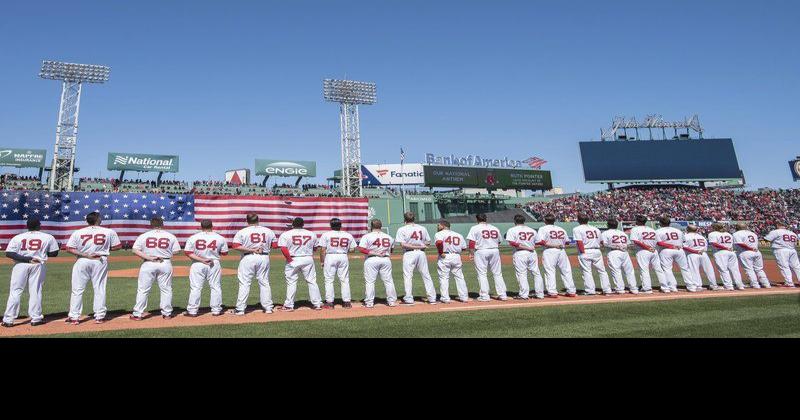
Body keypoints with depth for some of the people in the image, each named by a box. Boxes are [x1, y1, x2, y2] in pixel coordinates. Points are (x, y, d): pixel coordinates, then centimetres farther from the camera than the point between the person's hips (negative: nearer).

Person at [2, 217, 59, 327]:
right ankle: (36, 318, 8)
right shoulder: (48, 237, 1)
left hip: (20, 265, 1)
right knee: (35, 291, 5)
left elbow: (9, 253, -8)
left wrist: (26, 259, -10)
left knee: (15, 291, 6)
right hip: (38, 265, 0)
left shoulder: (18, 237, 3)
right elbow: (54, 253, 4)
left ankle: (8, 320, 8)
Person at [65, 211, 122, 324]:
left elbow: (69, 249, -6)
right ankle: (99, 316, 9)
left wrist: (85, 255, -9)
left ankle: (74, 317, 12)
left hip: (82, 261, 0)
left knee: (77, 290, 9)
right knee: (99, 289, 7)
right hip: (100, 261, 0)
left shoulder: (78, 233, -2)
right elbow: (117, 246, 0)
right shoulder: (109, 232, -4)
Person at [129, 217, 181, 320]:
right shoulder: (171, 236, 2)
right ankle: (167, 313, 13)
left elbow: (135, 250, -6)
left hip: (148, 264, 0)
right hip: (165, 264, 1)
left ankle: (138, 314, 11)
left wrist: (148, 257, -10)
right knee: (166, 289, 10)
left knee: (142, 290, 8)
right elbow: (176, 251, 0)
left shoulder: (143, 236, 2)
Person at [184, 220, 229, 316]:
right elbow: (224, 253, 2)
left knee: (195, 288, 6)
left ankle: (192, 311, 10)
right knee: (216, 287, 8)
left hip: (197, 265, 0)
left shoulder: (193, 238, -3)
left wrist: (201, 260, -11)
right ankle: (216, 310, 11)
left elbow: (187, 252, -8)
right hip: (214, 264, 0)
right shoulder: (220, 238, -4)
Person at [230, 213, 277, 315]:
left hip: (248, 258, -3)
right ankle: (268, 307, 15)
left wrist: (251, 250, -12)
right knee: (264, 283, 11)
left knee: (244, 283, 3)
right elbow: (275, 245, 5)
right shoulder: (268, 231, 4)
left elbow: (235, 246, -14)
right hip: (264, 258, 3)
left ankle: (240, 309, 5)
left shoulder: (242, 232, -3)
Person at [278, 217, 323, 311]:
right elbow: (315, 248, 11)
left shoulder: (285, 234, -4)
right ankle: (317, 304, 12)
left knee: (291, 283, 7)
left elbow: (283, 248, -15)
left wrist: (289, 259, -9)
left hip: (293, 260, -2)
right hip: (308, 259, 2)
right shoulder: (312, 234, 6)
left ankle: (289, 305, 12)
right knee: (312, 282, 9)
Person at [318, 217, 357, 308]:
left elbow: (323, 249, -6)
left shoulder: (326, 235, -2)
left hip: (330, 257, -2)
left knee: (329, 280, 4)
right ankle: (346, 302, 11)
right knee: (345, 280, 9)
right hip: (344, 257, 2)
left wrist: (322, 262, 2)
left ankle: (329, 302, 3)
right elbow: (352, 249, 3)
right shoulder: (348, 235, 5)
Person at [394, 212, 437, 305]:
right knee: (426, 276, 9)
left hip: (409, 253, -4)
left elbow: (403, 244, -12)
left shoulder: (402, 230, -3)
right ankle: (432, 298, 11)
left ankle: (409, 299, 3)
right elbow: (428, 242, 9)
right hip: (421, 253, 4)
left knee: (408, 276, 4)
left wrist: (415, 246, -11)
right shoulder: (423, 228, 9)